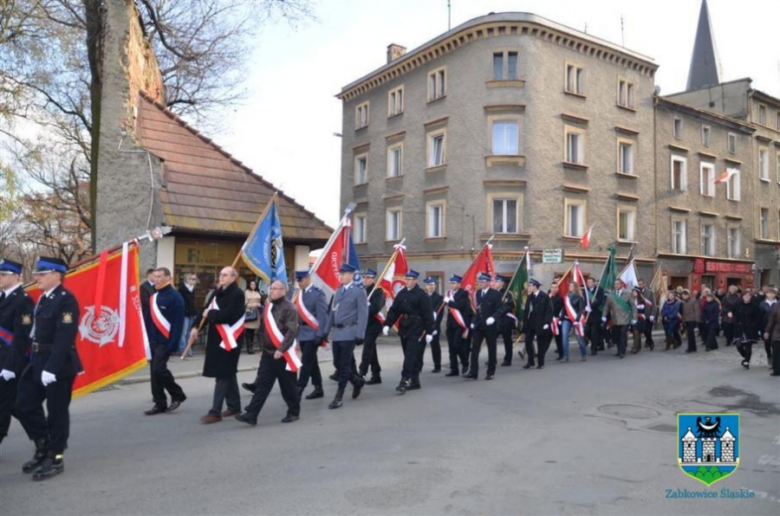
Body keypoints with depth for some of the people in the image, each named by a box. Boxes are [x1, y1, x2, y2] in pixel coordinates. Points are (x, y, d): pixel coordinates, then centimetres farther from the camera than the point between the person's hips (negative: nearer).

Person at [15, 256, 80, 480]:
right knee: (24, 406, 12)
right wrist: (36, 363, 12)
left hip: (59, 365, -9)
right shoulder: (43, 299, 13)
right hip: (38, 362, 9)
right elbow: (39, 332, 15)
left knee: (57, 412, 2)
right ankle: (44, 447, 30)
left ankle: (56, 458, 16)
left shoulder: (66, 299, -16)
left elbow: (64, 337, -22)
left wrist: (52, 368, -24)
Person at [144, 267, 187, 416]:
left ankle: (177, 395, 8)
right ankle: (160, 404, 18)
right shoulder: (153, 295, 10)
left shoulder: (175, 296, -13)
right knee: (154, 371, 8)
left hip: (165, 341, -8)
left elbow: (178, 323, -16)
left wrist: (173, 344, -20)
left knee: (159, 369, -13)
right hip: (153, 340, 8)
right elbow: (149, 318, 16)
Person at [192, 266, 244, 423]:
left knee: (222, 374, -6)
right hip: (217, 337, 9)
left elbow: (228, 315, -24)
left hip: (229, 338, -8)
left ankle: (215, 412, -2)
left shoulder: (237, 293, -14)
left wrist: (210, 314, -11)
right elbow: (206, 308, 8)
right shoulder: (218, 292, 11)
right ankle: (234, 406, 29)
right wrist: (196, 326, -4)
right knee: (228, 372, 17)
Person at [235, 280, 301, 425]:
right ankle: (251, 415, 2)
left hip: (284, 354, -7)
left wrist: (281, 350, -23)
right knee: (262, 384, 4)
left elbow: (291, 331, -20)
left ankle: (294, 412, 21)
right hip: (268, 354, 7)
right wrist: (262, 349, 19)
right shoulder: (268, 307, 13)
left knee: (287, 385, 5)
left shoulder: (289, 308, -12)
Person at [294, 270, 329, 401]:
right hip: (302, 333, 7)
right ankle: (318, 389, 22)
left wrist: (319, 334, -18)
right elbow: (297, 312, 12)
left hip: (312, 334, -7)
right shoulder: (300, 293, 10)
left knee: (306, 362, -7)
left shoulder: (317, 293, -10)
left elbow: (322, 315, -14)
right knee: (311, 362, 13)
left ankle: (298, 391, -5)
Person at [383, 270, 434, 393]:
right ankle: (414, 381, 21)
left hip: (416, 329, -6)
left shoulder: (421, 295, -8)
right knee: (410, 356, 12)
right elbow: (394, 310, 7)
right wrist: (387, 324, -4)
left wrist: (429, 332, -12)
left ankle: (404, 381, -11)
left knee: (410, 355, -10)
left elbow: (427, 314, -10)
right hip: (404, 328, 6)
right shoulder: (401, 294, 9)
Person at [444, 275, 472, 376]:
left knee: (457, 345, -13)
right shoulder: (449, 293, 14)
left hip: (460, 324, -6)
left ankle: (465, 363, 12)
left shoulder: (463, 294, -6)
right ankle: (454, 370, 11)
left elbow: (461, 306, -21)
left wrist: (449, 301, -16)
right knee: (451, 348, 5)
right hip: (450, 324, 6)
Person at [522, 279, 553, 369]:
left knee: (541, 343, 4)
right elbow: (526, 310, 10)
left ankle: (541, 363, 16)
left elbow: (549, 310, -11)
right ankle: (530, 361, 14)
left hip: (540, 324, -5)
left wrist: (546, 323, -16)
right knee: (528, 341, 1)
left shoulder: (544, 297, -8)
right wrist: (525, 322, 5)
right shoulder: (529, 297, 9)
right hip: (530, 323, 5)